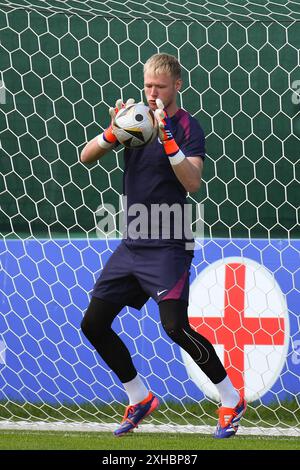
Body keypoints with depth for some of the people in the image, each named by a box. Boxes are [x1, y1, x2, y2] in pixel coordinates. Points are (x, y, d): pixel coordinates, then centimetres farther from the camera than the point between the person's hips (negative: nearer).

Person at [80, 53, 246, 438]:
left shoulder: (187, 127, -8)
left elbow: (193, 182, -23)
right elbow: (86, 157, 1)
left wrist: (168, 140, -31)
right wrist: (113, 132, -17)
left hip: (168, 246, -7)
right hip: (131, 244, 7)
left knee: (175, 327, -18)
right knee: (93, 324, 6)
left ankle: (232, 401, -1)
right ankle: (140, 399, 21)